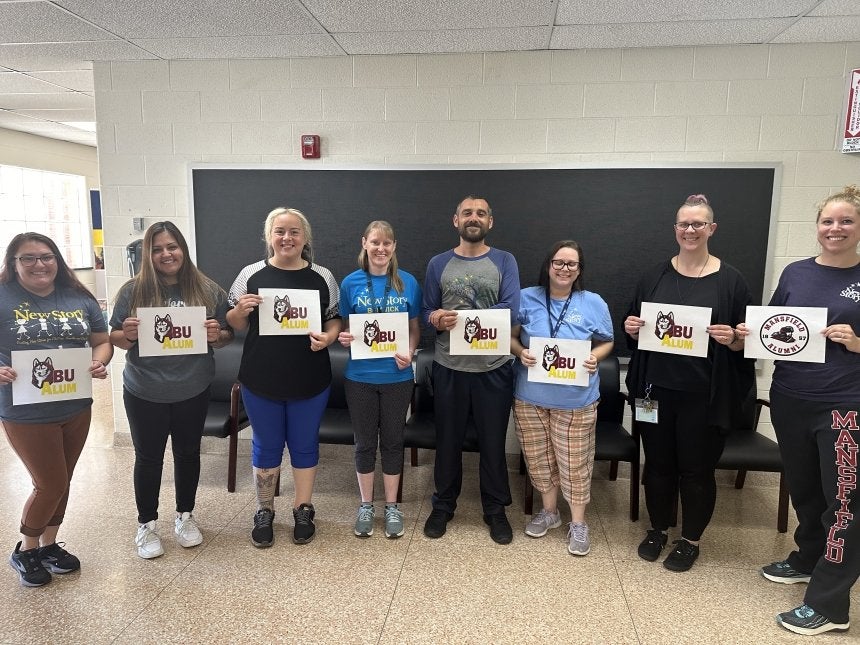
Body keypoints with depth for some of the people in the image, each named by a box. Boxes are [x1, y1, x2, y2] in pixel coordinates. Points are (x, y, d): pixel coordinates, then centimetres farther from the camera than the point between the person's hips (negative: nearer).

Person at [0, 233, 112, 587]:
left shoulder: (79, 298, 3)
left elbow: (102, 342, 7)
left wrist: (100, 362, -13)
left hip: (76, 408, 5)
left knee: (62, 482, 17)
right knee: (50, 485, 4)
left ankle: (49, 544, 39)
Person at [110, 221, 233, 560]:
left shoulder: (209, 291, -3)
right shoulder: (133, 291, -7)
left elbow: (226, 337, 4)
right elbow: (113, 337, 1)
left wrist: (217, 334, -18)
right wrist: (127, 334, -21)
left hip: (193, 392, 1)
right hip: (144, 393, -1)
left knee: (188, 453, 16)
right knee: (148, 458, 12)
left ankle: (184, 516, 36)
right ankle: (146, 524, 30)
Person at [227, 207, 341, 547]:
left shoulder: (322, 277, 0)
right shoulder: (251, 274, 0)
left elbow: (335, 319, 6)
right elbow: (234, 324, 6)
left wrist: (327, 337, -15)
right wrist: (240, 309, -16)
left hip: (310, 381, 0)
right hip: (261, 380, 0)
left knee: (304, 445, 13)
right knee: (266, 446, 13)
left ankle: (303, 510, 31)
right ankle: (264, 512, 30)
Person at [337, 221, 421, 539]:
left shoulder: (408, 283, -1)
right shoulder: (351, 283, -1)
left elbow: (415, 327, 4)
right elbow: (344, 327, 5)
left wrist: (409, 352, -15)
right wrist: (343, 338, -17)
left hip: (397, 376, 0)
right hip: (360, 376, 0)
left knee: (392, 441, 11)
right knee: (365, 442, 12)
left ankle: (392, 506, 27)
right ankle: (366, 506, 29)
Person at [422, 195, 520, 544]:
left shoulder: (505, 261, -1)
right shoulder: (438, 264, 4)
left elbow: (511, 311, -14)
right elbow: (427, 313, 2)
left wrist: (456, 317, -19)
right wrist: (436, 319, -22)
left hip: (494, 370, -1)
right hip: (448, 368, 1)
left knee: (493, 443, 12)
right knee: (447, 441, 14)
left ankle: (496, 510, 30)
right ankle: (443, 506, 32)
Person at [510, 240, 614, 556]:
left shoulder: (594, 304, -1)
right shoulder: (527, 299, -1)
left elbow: (606, 342, 7)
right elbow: (509, 336, 5)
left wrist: (595, 358, -13)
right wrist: (520, 352, -15)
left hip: (575, 400, -1)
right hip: (530, 396, 2)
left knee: (575, 462, 6)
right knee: (539, 458, 14)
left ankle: (578, 523, 24)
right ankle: (549, 511, 36)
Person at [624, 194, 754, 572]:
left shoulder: (730, 280, -2)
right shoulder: (655, 276, 7)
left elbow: (747, 340, 0)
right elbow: (634, 325, 13)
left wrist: (733, 338, -20)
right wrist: (631, 328, -8)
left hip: (704, 395, -2)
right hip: (656, 389, 3)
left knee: (697, 468, 9)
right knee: (658, 463, 14)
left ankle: (690, 540, 29)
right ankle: (658, 530, 33)